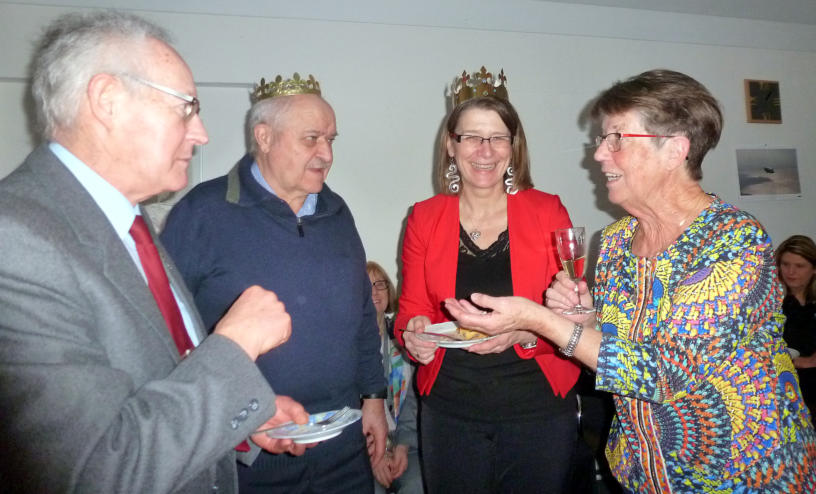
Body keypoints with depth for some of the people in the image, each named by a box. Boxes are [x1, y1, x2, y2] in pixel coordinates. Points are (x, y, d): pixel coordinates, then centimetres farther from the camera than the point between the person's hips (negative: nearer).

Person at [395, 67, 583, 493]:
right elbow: (411, 309, 5)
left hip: (539, 408, 0)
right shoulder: (424, 218, 1)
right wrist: (414, 332, -17)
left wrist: (526, 334, -23)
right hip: (450, 408, 1)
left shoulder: (548, 212, -3)